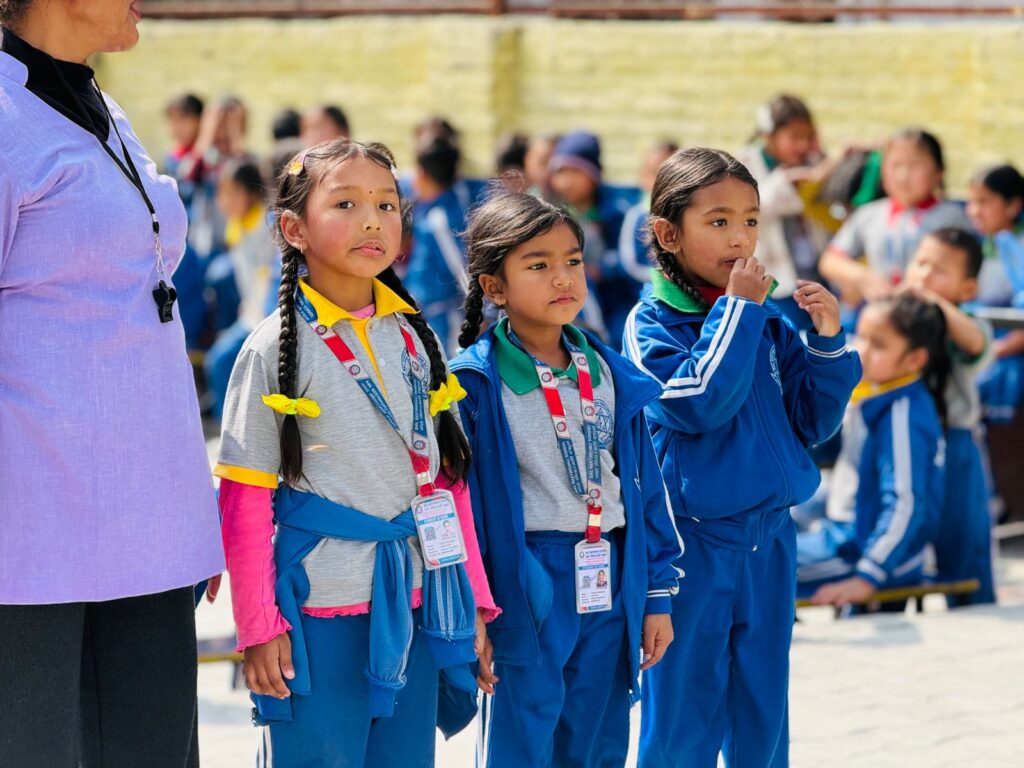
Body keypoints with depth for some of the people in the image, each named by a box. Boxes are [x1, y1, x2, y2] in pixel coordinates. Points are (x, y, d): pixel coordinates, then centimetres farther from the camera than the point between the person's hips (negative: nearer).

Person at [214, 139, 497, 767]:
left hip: (416, 605, 5)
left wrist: (473, 601, 11)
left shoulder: (416, 339, 9)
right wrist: (259, 626, -9)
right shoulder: (276, 349, -5)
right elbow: (245, 498, -6)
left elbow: (446, 477, 14)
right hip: (319, 612, -5)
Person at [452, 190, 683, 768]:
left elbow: (645, 488, 12)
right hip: (526, 589, -5)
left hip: (609, 588, 5)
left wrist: (657, 595, 10)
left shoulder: (611, 375, 8)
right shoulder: (474, 385, -9)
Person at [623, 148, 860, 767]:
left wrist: (828, 340, -6)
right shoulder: (652, 322, -8)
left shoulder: (769, 321, 6)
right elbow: (700, 402, -22)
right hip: (692, 540, -5)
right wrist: (737, 309, -18)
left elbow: (814, 422, 8)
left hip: (769, 536, 5)